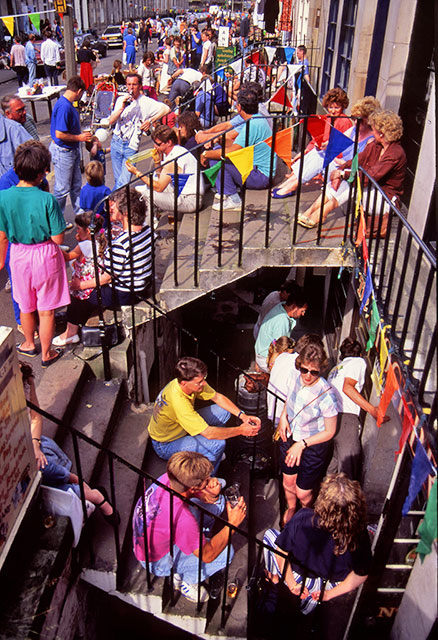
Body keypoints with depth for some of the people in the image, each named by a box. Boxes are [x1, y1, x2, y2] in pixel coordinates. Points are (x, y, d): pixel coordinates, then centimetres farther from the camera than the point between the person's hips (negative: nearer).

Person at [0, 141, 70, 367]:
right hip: (45, 256, -3)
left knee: (25, 306, 23)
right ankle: (46, 353, 27)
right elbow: (58, 239, -18)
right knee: (46, 310, 12)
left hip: (19, 255, 3)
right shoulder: (47, 200, -22)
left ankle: (29, 344, 45)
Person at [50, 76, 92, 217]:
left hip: (72, 150, 10)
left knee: (76, 185, 19)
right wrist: (79, 138, -16)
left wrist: (83, 134, 18)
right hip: (62, 152, -10)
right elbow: (59, 134, -27)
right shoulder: (64, 107, -24)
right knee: (63, 188, 3)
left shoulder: (68, 104, 6)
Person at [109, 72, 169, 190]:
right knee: (118, 180, 10)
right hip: (116, 142, 3)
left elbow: (166, 109, -10)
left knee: (123, 182, -12)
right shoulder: (121, 100, 6)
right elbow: (111, 121, -2)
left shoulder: (146, 102, -3)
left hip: (131, 147, -3)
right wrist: (122, 108, -16)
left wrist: (150, 121, -11)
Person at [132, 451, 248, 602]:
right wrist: (232, 524, -23)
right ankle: (186, 580, 7)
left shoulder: (166, 479, -22)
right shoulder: (181, 517, -41)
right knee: (225, 553, -16)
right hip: (157, 562, -7)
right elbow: (207, 555, -26)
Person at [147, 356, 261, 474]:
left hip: (180, 428, 8)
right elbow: (208, 433, -35)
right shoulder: (178, 401, -38)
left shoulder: (195, 382, -16)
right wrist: (240, 430, -25)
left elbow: (218, 397, 0)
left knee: (223, 411, 0)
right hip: (165, 446, -8)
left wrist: (242, 416, -12)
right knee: (217, 444, -26)